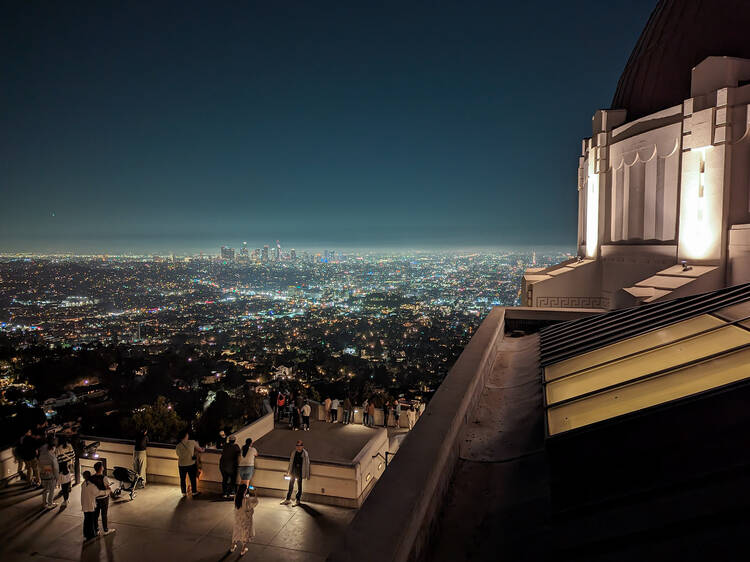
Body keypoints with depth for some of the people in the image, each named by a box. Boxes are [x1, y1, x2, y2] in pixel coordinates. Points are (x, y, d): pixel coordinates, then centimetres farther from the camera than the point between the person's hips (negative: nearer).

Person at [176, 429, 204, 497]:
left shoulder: (178, 446, -8)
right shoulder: (192, 442, -12)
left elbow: (178, 455, 4)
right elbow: (199, 449, 2)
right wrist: (203, 450, 23)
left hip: (182, 465, 1)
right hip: (191, 464, -1)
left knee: (182, 479, 16)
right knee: (193, 478, 13)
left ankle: (184, 493, 22)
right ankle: (194, 492, 20)